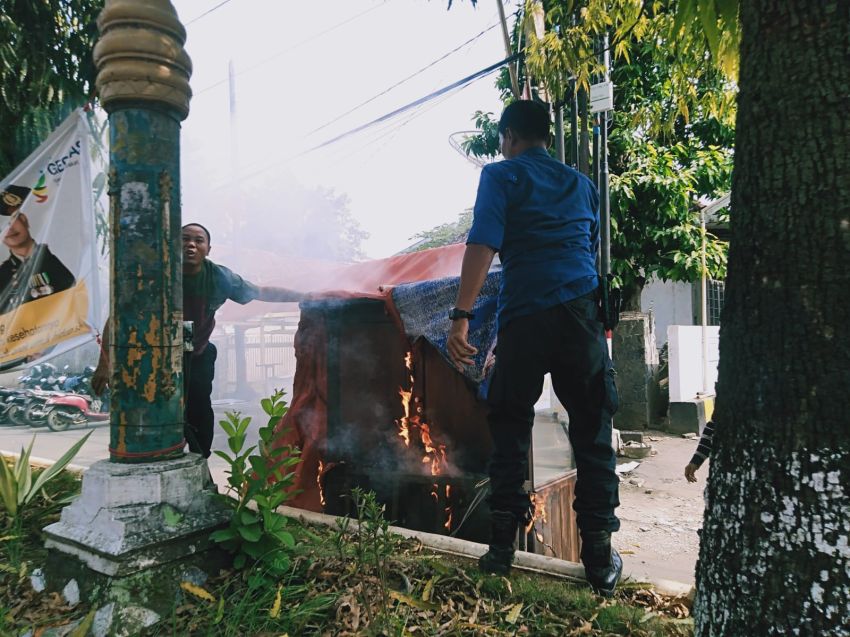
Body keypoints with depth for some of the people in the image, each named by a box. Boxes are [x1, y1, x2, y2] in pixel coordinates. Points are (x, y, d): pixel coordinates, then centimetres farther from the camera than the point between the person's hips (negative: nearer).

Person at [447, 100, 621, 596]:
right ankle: (600, 556, 13)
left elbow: (483, 244, -10)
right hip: (582, 313, 3)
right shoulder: (582, 184, 21)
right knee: (592, 433, 9)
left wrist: (462, 315, -16)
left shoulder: (501, 175, 6)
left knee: (510, 429, 10)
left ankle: (503, 546, 15)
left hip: (524, 316, -3)